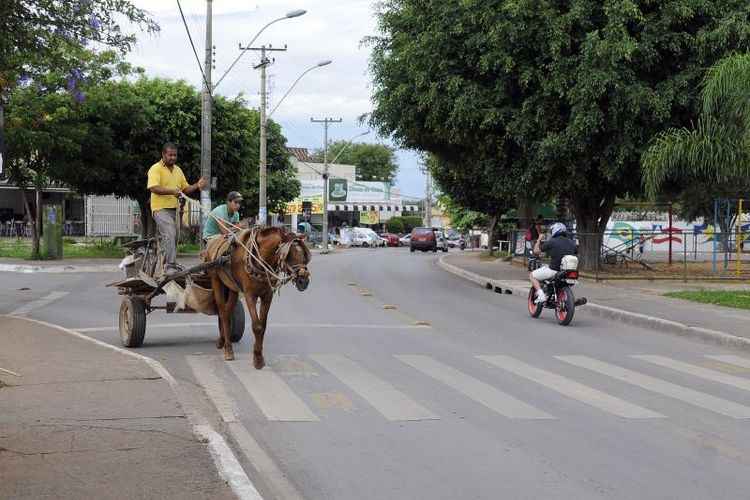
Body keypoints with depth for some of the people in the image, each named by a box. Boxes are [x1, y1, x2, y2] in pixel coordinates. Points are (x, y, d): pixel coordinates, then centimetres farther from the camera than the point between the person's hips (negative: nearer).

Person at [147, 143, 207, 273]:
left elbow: (185, 189, 20)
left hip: (175, 209, 8)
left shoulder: (178, 170, 17)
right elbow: (153, 188, -19)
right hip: (161, 209, -8)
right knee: (169, 235, -23)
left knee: (173, 238, 12)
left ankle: (167, 264, 23)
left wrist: (197, 186, 0)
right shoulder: (156, 169, -6)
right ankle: (170, 267, -27)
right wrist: (173, 191, -29)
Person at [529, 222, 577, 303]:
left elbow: (536, 251, -1)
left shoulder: (551, 242, -8)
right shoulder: (572, 243, 6)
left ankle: (541, 296, -6)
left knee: (532, 275, 13)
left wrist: (539, 239, 14)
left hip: (554, 271, -6)